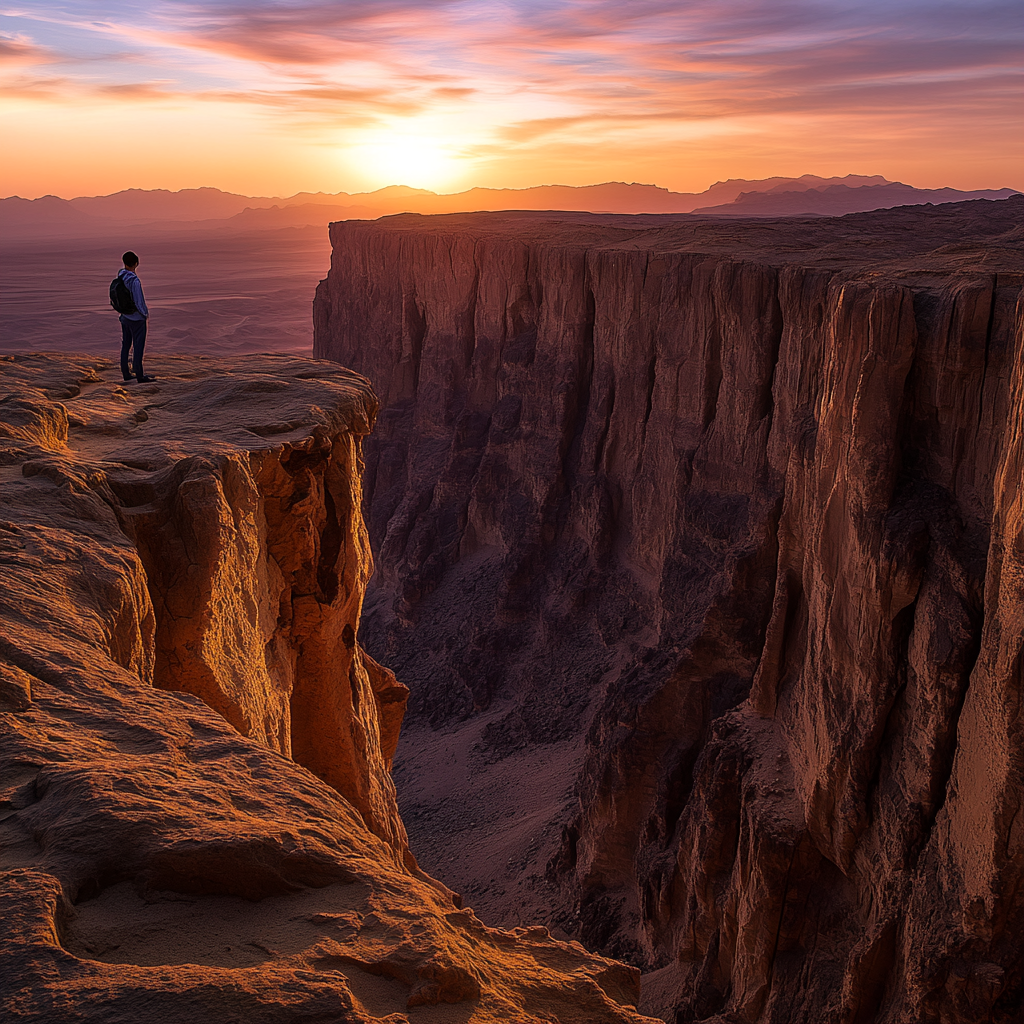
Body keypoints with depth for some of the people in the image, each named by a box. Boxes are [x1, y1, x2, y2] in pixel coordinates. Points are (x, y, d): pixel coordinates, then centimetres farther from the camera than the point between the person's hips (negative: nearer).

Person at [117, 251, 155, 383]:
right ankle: (139, 376, 10)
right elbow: (139, 302, -23)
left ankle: (125, 373, 24)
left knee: (125, 345, 15)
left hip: (125, 317, 8)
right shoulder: (134, 281, -27)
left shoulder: (120, 275, -2)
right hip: (136, 319, -8)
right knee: (138, 347, 2)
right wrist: (146, 314, -5)